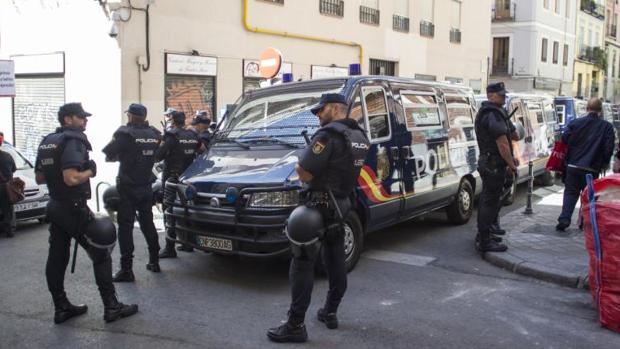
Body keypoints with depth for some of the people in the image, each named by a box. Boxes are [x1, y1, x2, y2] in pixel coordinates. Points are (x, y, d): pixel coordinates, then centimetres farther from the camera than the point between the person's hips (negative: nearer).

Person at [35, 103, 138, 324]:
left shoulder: (46, 142, 12)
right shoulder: (73, 141, -16)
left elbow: (39, 178, 16)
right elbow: (71, 178, -28)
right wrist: (90, 171, -11)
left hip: (55, 206, 9)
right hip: (73, 208, -9)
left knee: (57, 258, 11)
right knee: (101, 256, -1)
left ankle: (61, 308, 19)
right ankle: (111, 307, 2)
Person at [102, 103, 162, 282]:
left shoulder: (125, 133, -13)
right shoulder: (154, 134, 4)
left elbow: (108, 156, -11)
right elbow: (156, 156, 6)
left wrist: (120, 156, 7)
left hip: (127, 187, -6)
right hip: (146, 186, 6)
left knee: (125, 227, -3)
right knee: (147, 223, 18)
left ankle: (126, 269, -4)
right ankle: (154, 262, 26)